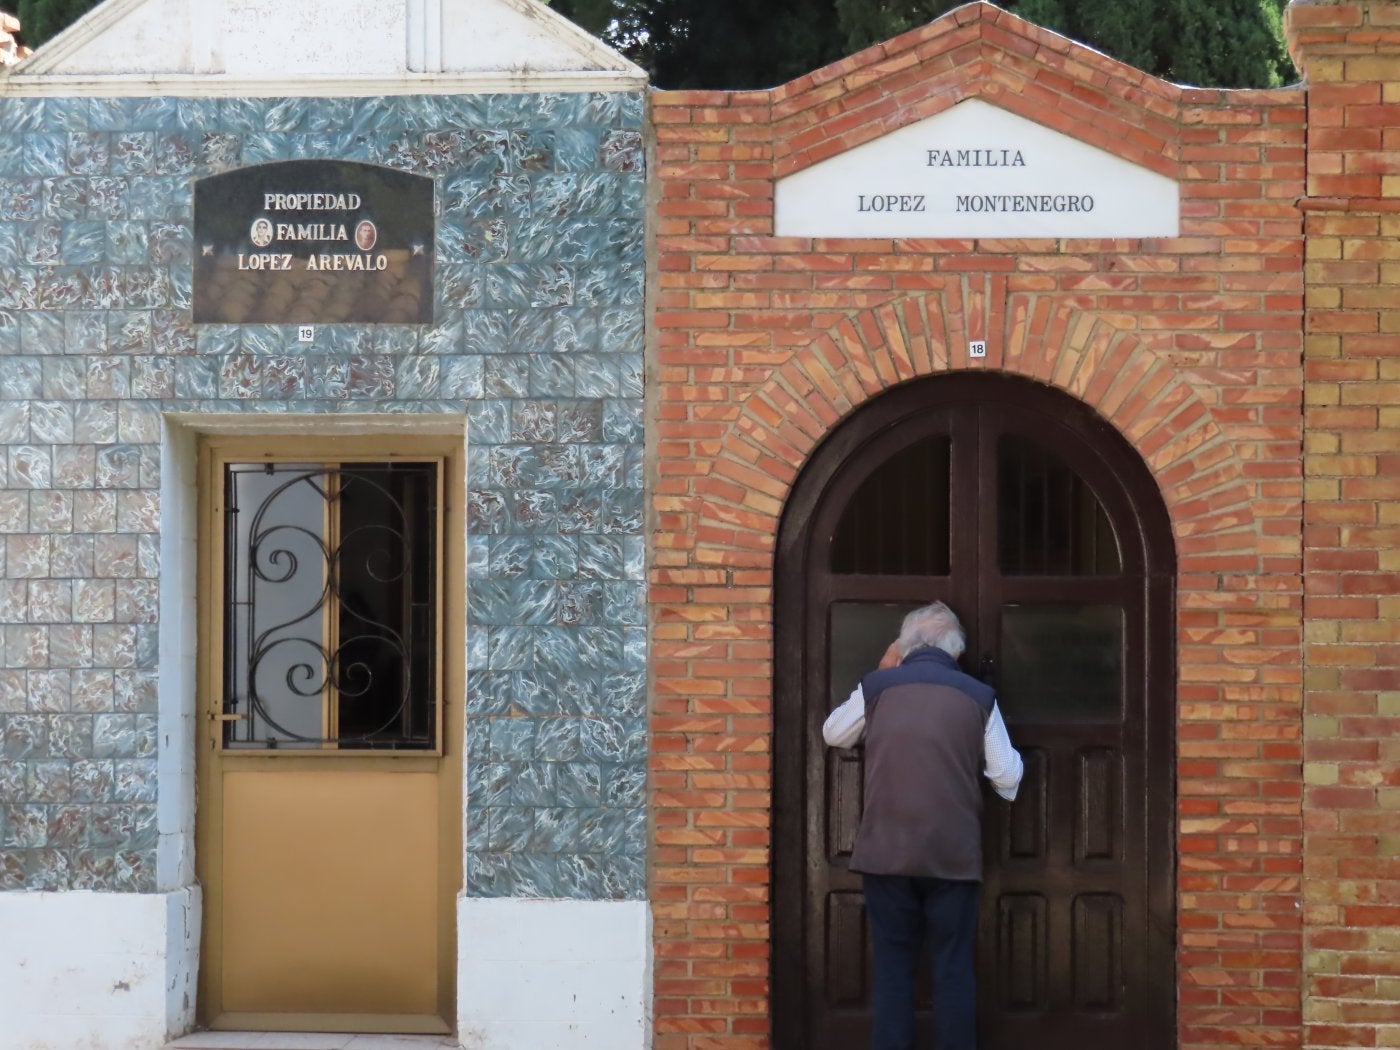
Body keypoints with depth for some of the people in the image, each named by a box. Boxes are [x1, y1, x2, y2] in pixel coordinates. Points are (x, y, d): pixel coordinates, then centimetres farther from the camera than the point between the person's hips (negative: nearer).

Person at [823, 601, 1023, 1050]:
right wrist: (1011, 760, 28)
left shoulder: (876, 687, 1)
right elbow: (1007, 777, 5)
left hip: (887, 852, 0)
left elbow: (833, 734, 20)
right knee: (954, 966, 6)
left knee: (892, 966, 6)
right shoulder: (979, 695, 1)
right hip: (953, 853, 0)